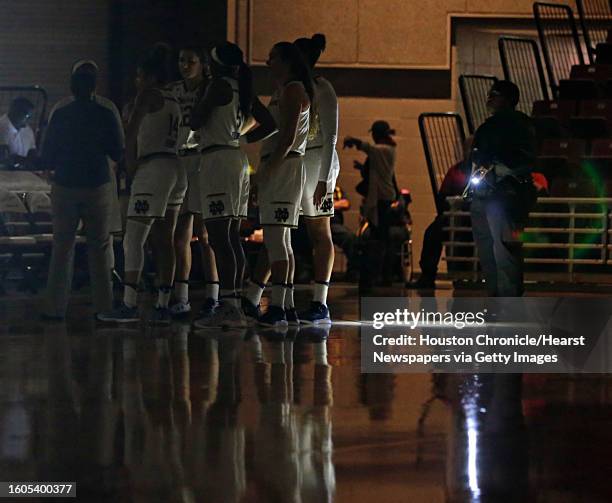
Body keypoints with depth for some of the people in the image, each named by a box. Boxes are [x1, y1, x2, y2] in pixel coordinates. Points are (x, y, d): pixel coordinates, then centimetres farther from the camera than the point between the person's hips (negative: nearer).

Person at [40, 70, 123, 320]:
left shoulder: (60, 116, 1)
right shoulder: (104, 115, -2)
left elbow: (47, 158, 5)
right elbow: (117, 154, 5)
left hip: (64, 187, 1)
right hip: (97, 187, -1)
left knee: (61, 248, 4)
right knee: (99, 248, 5)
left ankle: (55, 307, 0)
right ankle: (103, 306, 2)